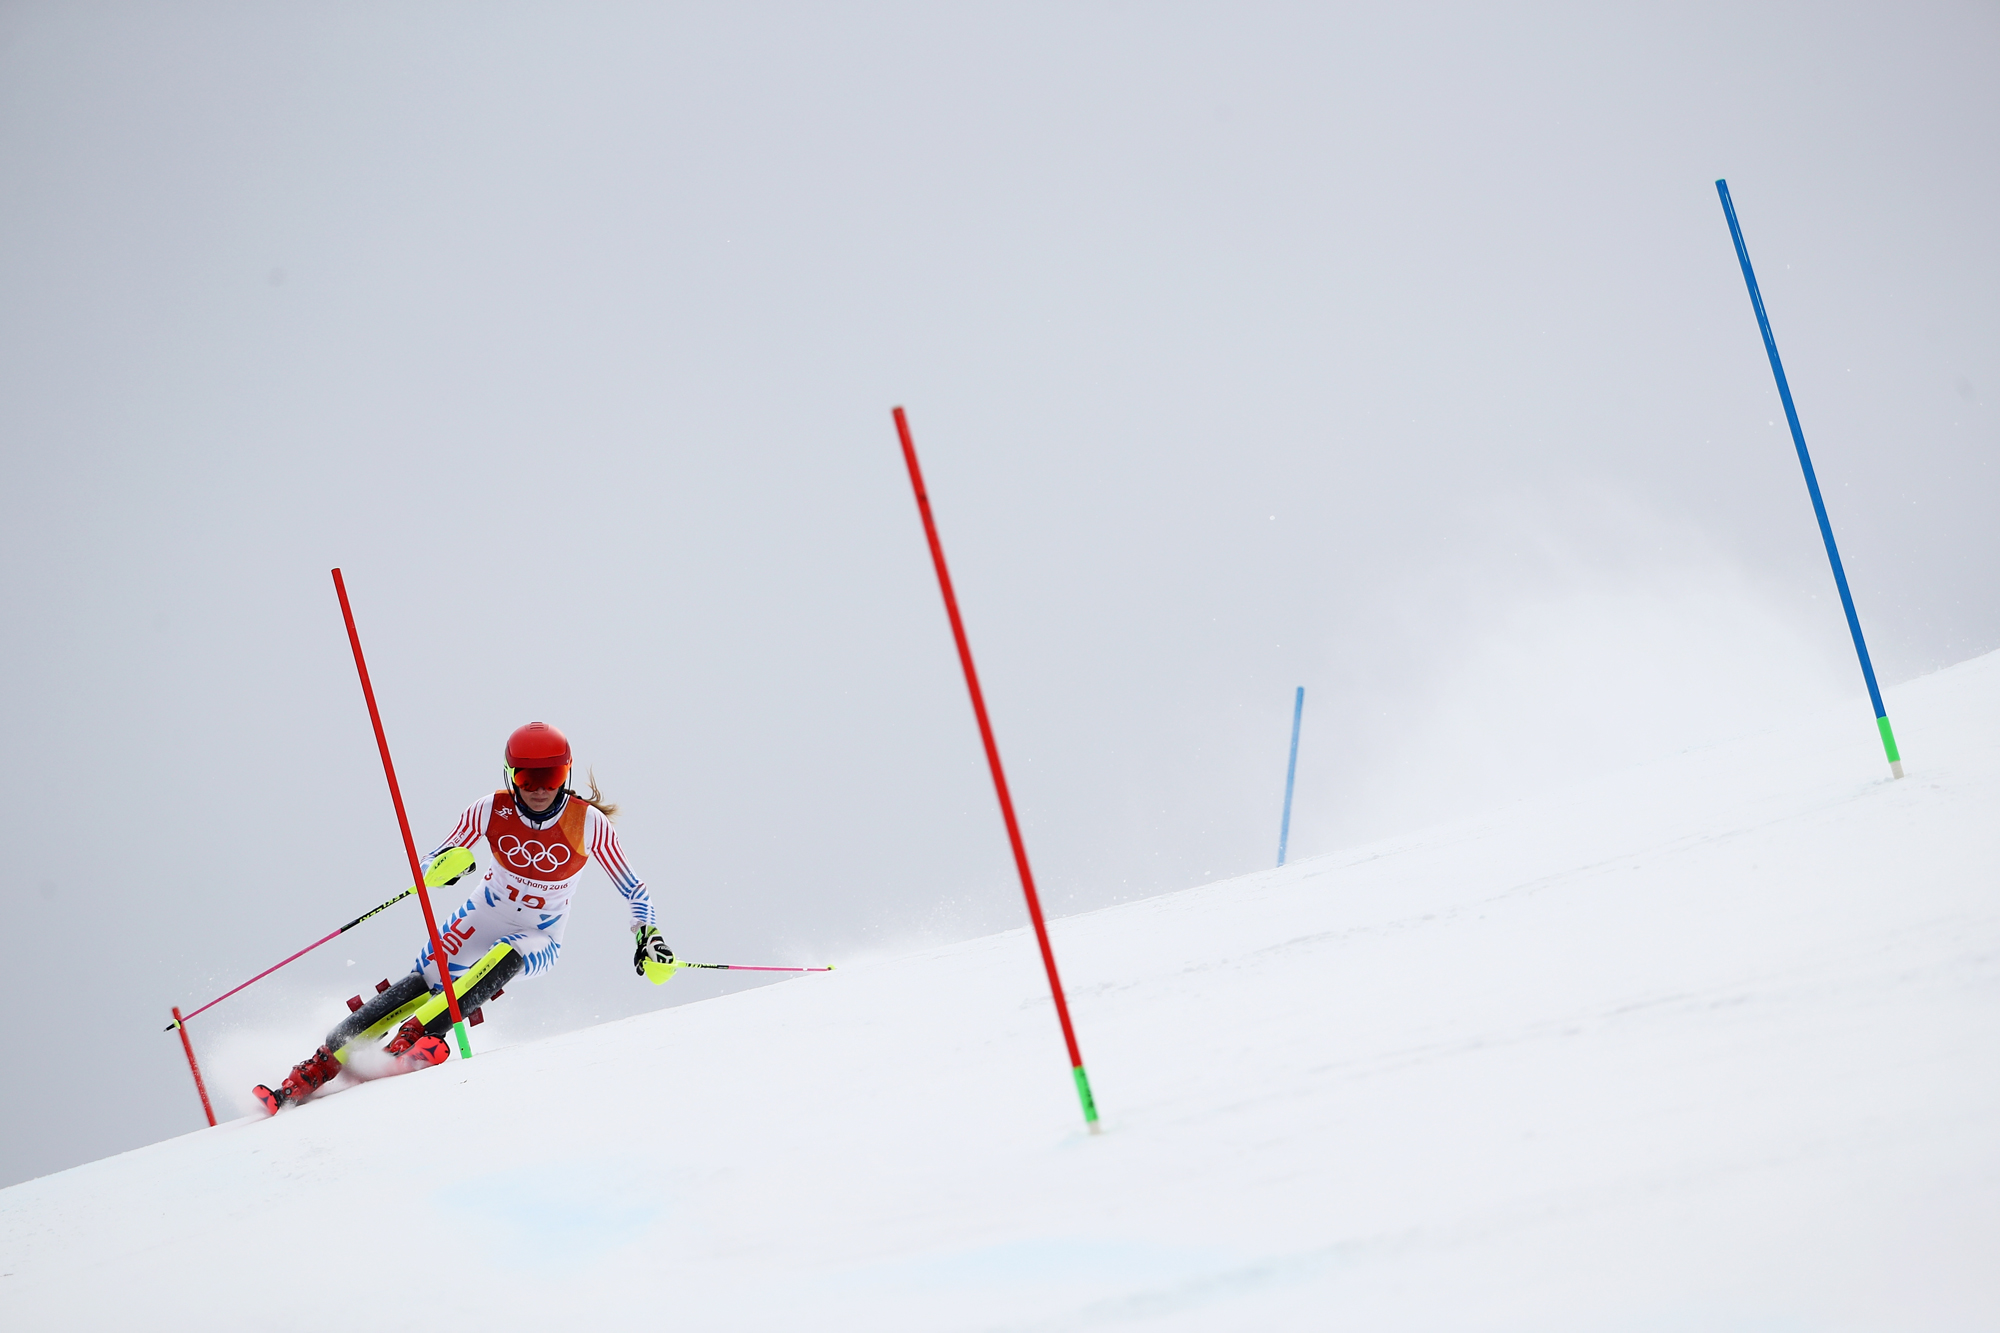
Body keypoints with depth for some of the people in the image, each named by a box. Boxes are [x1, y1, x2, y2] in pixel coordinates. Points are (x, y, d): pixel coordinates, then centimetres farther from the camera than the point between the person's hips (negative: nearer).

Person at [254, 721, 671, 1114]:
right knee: (426, 981, -22)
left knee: (504, 957, -35)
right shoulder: (491, 810, -16)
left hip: (539, 940, -1)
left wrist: (647, 937, -24)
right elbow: (432, 866, -11)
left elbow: (633, 891, -9)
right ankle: (319, 1065, -22)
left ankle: (414, 1037, -40)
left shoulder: (588, 823, -19)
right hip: (483, 918, 1)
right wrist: (444, 866, -34)